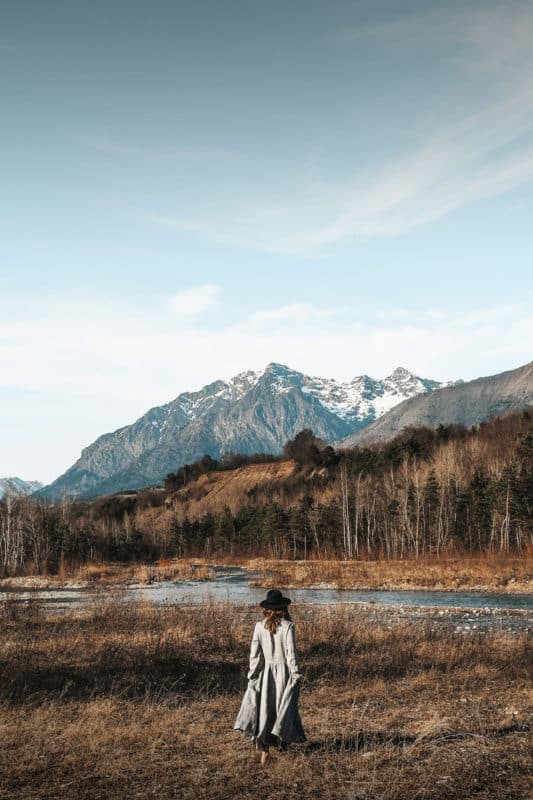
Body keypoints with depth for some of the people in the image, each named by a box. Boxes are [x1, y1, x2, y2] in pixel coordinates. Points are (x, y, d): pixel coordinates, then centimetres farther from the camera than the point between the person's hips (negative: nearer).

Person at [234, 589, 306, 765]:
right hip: (284, 672, -2)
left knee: (264, 709, 9)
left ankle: (264, 750, 5)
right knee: (284, 710, 14)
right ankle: (280, 741, 12)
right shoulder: (287, 626, -12)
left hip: (265, 672, 2)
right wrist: (296, 674, -5)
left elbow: (254, 653, -1)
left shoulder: (259, 626, -4)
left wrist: (253, 674, 7)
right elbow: (291, 652, -13)